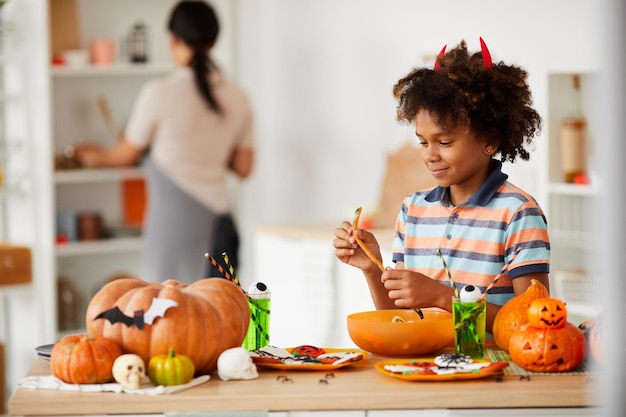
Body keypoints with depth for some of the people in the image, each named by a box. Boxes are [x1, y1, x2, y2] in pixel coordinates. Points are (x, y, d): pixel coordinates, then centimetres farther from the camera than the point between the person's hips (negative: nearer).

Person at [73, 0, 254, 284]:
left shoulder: (159, 93, -9)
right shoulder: (236, 97, 4)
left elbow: (127, 155, 6)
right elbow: (243, 167, 11)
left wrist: (96, 156, 26)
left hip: (175, 220, -5)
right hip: (219, 222, 5)